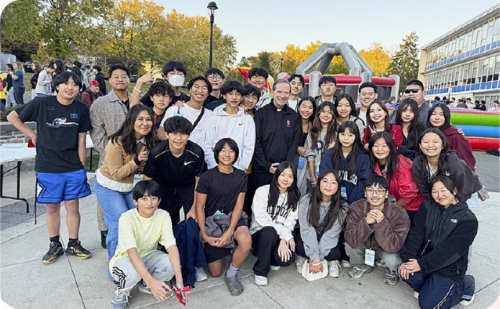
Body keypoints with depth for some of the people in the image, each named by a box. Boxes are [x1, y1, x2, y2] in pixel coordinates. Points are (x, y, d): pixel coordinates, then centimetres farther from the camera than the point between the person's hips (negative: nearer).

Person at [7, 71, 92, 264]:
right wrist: (32, 135, -1)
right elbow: (12, 117, 6)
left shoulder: (81, 110, -1)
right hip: (47, 168, -1)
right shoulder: (41, 104, -6)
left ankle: (73, 244, 23)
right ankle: (55, 246, 27)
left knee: (73, 207, 8)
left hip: (73, 169, 1)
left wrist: (82, 167, 3)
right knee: (52, 207, 10)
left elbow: (81, 141, 3)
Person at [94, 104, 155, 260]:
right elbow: (116, 174, -23)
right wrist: (136, 161, -34)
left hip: (131, 186, 6)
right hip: (108, 186, -5)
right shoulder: (117, 142, -26)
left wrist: (145, 164, -15)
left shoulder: (149, 141, -7)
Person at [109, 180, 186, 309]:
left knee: (171, 264, -27)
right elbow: (132, 253, -39)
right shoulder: (127, 218, -28)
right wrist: (152, 281, -52)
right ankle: (122, 292, -1)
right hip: (125, 259, -3)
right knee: (133, 270, -38)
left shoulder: (163, 216, -17)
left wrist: (179, 280, -39)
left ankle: (145, 284, 6)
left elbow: (172, 247, -26)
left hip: (148, 257, 4)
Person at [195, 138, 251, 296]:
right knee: (215, 273, 1)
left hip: (233, 217, 1)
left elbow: (239, 205, -6)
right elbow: (200, 207, -6)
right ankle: (224, 247, 34)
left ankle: (231, 275, -6)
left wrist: (230, 231, -17)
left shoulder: (242, 176, -3)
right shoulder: (207, 177, -10)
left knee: (246, 241, -35)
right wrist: (204, 234, -14)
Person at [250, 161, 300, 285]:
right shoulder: (262, 191, -10)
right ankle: (260, 271, -14)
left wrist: (284, 239, -22)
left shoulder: (295, 196, 2)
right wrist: (286, 234, -22)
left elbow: (290, 222, -4)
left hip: (280, 237, 3)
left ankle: (270, 258, 11)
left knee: (288, 258, -28)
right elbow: (261, 219, -19)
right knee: (269, 232, -37)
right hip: (259, 234, -3)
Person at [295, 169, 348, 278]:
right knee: (301, 247, -33)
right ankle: (303, 257, 4)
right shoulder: (306, 200, -22)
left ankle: (333, 261, 8)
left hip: (328, 242, 1)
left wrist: (318, 258, -26)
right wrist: (315, 259, -30)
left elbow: (331, 233, -20)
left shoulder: (342, 206, -17)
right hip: (308, 239, -1)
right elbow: (307, 230, -25)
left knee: (335, 253, -30)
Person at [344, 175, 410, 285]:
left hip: (385, 250, -2)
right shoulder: (356, 208, -22)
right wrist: (366, 222, -44)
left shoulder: (399, 214, -26)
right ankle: (362, 266, 10)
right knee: (349, 245, -25)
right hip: (364, 247, 2)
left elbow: (393, 247, -30)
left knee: (392, 261, -31)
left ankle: (391, 273, 9)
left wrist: (382, 223, -44)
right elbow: (351, 240, -28)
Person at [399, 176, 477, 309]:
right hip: (425, 258, 3)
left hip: (449, 268, -3)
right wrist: (407, 259, -22)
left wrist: (422, 264, -25)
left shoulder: (468, 219, -13)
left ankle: (465, 285, 15)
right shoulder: (427, 207, -1)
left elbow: (450, 250, -20)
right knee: (406, 273, -26)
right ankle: (431, 286, 8)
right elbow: (416, 234, -8)